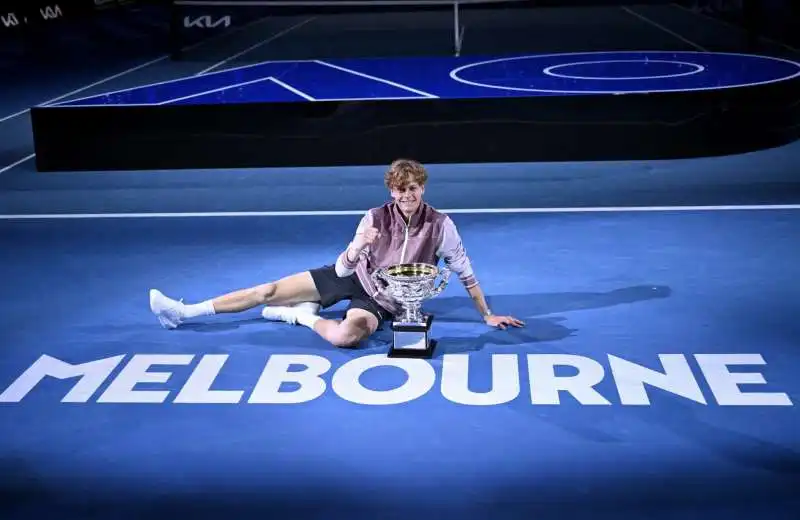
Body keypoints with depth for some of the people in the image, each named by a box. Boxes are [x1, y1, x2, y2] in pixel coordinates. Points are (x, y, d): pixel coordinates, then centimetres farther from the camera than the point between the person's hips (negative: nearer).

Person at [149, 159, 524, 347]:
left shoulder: (440, 225, -18)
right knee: (271, 290, -3)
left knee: (346, 336, -37)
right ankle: (183, 312, 6)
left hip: (382, 301, -3)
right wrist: (356, 248, -37)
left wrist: (487, 315, -6)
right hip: (355, 276, 3)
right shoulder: (375, 218, -13)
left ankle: (302, 316, -6)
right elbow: (342, 268, -15)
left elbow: (465, 272, -7)